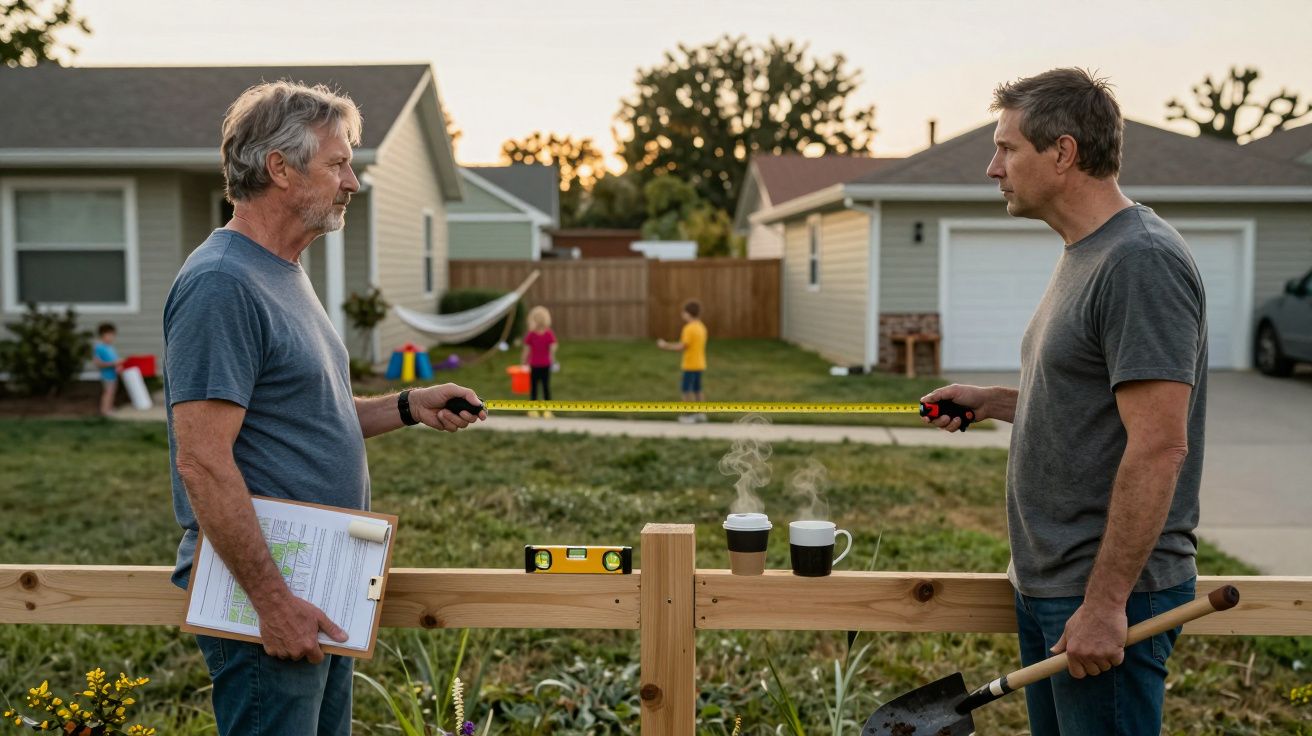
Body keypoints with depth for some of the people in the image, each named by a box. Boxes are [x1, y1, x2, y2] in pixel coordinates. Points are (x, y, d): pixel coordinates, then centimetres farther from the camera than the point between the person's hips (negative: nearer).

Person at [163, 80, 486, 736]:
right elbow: (202, 462, -23)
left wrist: (409, 408, 8)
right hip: (264, 599, -10)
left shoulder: (284, 276, 13)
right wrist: (272, 601, -23)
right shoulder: (222, 285, -19)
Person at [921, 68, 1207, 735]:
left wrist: (1105, 604, -23)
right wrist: (992, 402, 9)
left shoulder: (1141, 261, -19)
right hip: (1046, 583, 10)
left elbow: (1158, 447, -24)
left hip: (1106, 593, -10)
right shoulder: (1085, 256, 13)